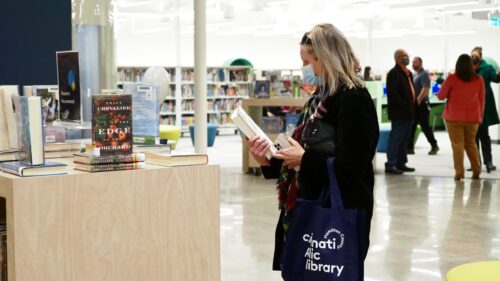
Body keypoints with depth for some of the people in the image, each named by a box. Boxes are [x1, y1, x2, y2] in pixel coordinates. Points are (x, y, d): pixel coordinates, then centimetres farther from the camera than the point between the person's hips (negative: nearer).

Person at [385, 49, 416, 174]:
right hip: (399, 113, -9)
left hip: (408, 113, 9)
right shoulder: (394, 73, -12)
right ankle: (390, 165, -3)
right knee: (396, 138, -6)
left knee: (405, 139, 12)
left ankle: (401, 163, 19)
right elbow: (393, 93, -21)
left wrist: (413, 107, 10)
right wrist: (405, 106, -19)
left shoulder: (408, 73, 18)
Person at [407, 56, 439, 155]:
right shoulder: (415, 75, 17)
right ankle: (410, 147, 10)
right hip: (414, 105, 9)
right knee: (411, 126, 6)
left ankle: (434, 146, 10)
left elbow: (425, 89, -21)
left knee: (425, 126, -2)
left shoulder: (424, 74, -11)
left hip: (421, 104, -9)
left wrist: (418, 100, -24)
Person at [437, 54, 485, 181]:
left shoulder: (452, 78, -9)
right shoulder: (479, 79, 0)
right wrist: (480, 116, 17)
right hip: (473, 117, 3)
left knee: (457, 144, 2)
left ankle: (459, 172, -1)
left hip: (454, 117, -3)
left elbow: (441, 96, -2)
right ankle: (476, 171, 17)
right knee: (471, 143, 17)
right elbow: (482, 100, 7)